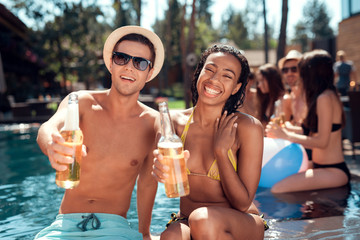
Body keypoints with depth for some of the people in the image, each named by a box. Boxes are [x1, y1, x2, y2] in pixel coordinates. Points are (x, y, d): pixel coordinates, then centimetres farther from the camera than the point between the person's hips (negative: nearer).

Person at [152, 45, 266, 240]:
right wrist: (161, 167, -35)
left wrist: (221, 150, -20)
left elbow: (242, 204, -12)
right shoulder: (175, 121, -3)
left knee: (203, 218, -33)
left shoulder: (248, 128, -13)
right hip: (186, 221, 1)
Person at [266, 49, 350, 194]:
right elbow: (310, 133, 14)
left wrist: (286, 135, -14)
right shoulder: (323, 96, 14)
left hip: (334, 171, -10)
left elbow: (321, 141, -20)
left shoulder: (325, 98, -16)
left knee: (278, 190, -27)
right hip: (321, 166, 10)